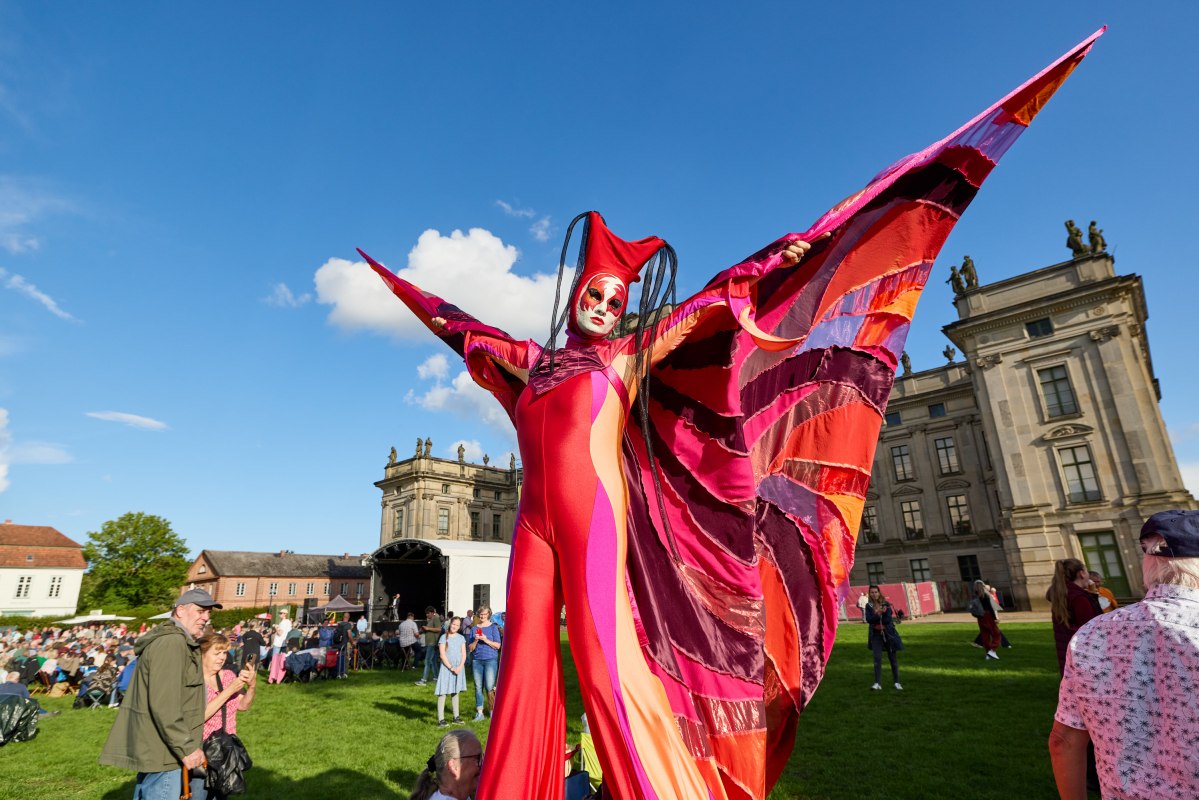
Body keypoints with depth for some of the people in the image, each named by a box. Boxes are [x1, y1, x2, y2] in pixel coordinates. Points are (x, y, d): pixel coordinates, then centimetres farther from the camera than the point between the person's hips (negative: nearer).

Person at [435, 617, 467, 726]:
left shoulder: (461, 638, 6)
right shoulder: (444, 637, -5)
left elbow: (464, 654, 4)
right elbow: (442, 655, -9)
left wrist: (460, 667, -10)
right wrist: (451, 668, -14)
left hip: (459, 668, 4)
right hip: (446, 667, -4)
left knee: (455, 692, 13)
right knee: (443, 692, -6)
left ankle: (456, 717, 21)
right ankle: (441, 719, -3)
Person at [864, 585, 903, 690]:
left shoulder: (886, 604, -5)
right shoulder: (869, 606, 0)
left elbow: (888, 619, -15)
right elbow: (868, 619, -12)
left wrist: (876, 617, -24)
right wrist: (879, 614, -25)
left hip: (888, 633, 0)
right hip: (876, 634, 1)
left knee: (892, 658, 10)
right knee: (877, 658, -7)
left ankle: (897, 682, 24)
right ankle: (878, 683, -5)